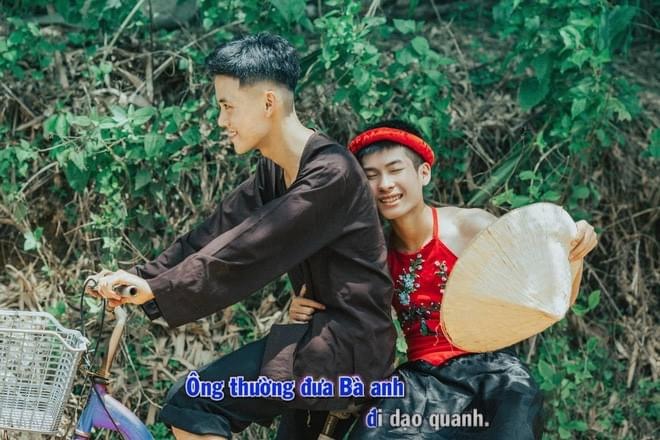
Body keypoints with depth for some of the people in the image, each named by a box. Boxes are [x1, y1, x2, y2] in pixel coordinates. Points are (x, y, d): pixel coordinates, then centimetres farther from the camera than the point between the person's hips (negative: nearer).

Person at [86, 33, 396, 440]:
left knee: (190, 406, -17)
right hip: (325, 336, 10)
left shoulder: (330, 172, -20)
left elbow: (249, 250, -27)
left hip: (347, 345, -10)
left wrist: (158, 292, -27)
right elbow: (219, 231, 6)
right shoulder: (274, 171, 11)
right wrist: (140, 278, -5)